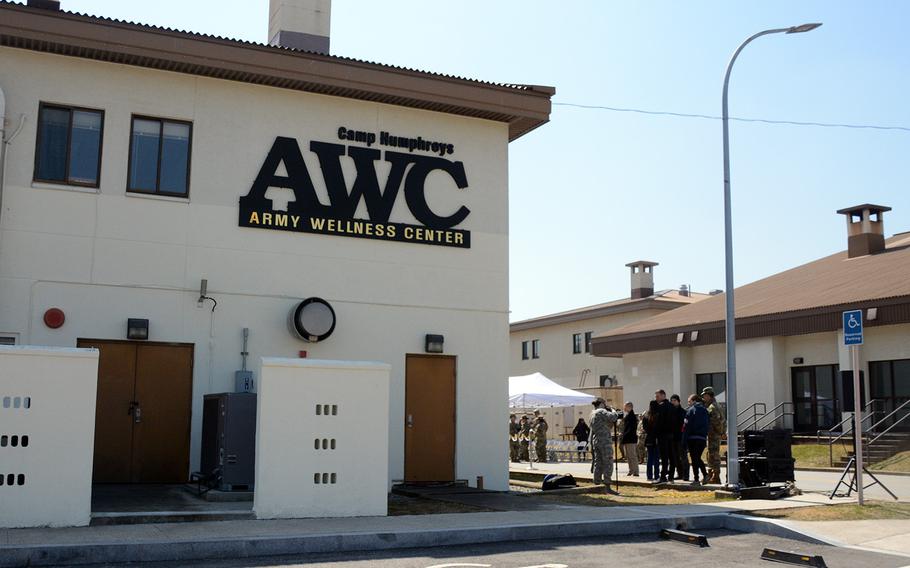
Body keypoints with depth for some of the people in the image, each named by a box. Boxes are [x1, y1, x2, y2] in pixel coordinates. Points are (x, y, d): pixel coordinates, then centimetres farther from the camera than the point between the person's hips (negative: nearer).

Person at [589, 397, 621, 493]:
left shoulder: (593, 414, 18)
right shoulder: (602, 412, -8)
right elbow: (613, 417, -22)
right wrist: (612, 410, -4)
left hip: (596, 441, 9)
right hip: (605, 441, -9)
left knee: (598, 464, 11)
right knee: (608, 464, -7)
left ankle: (597, 484, 13)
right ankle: (607, 487, -11)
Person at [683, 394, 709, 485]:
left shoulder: (691, 410, -6)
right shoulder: (705, 410, 13)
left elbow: (687, 426, -10)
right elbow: (707, 425, 13)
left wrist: (684, 440, -8)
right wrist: (705, 436, 16)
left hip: (693, 437, -6)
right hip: (703, 438, 6)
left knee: (694, 459, 0)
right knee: (698, 458, 18)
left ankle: (696, 479, -1)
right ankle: (705, 475, 3)